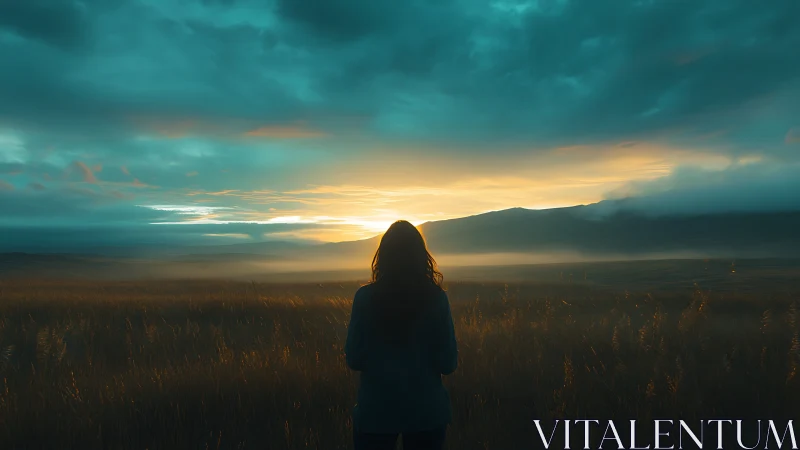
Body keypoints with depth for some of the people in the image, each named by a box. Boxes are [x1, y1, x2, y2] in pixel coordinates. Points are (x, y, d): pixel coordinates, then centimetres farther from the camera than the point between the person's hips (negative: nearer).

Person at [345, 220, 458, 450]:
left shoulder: (365, 297, -11)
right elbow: (448, 363, -7)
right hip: (426, 408, 1)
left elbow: (354, 359, -6)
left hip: (376, 408, -1)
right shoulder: (436, 297, -10)